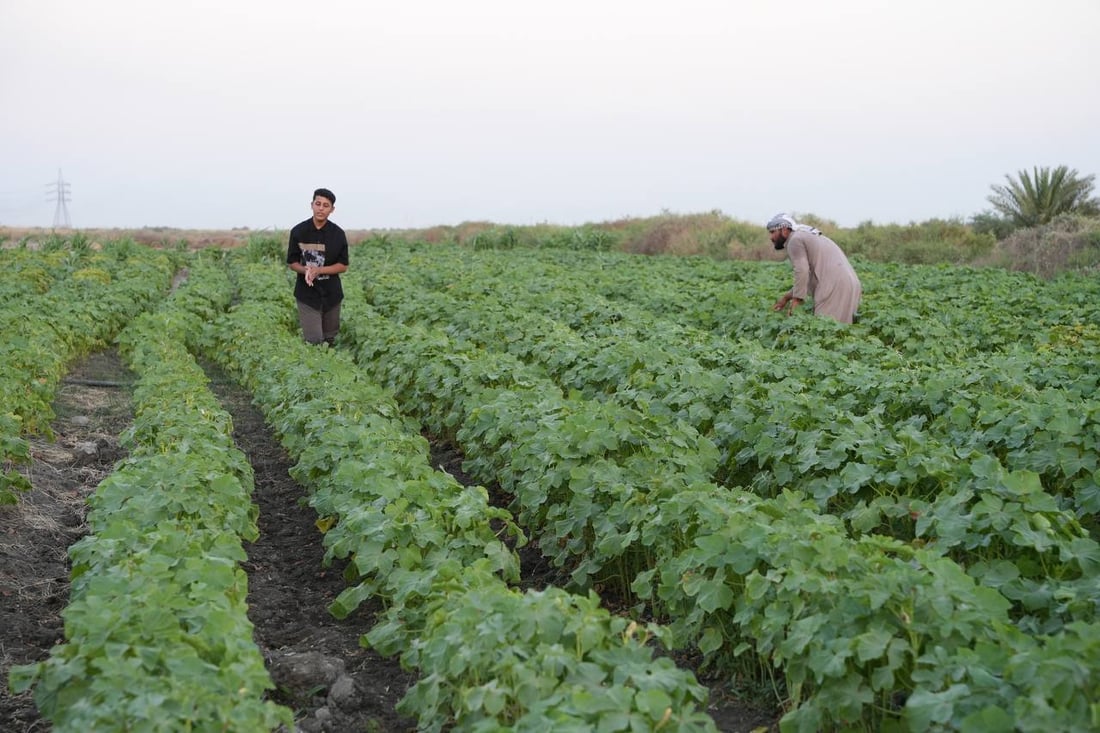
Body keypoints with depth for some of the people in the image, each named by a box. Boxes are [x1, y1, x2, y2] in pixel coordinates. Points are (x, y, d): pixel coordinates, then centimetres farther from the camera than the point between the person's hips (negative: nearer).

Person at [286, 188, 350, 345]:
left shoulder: (338, 234, -3)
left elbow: (343, 266, 0)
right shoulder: (298, 231, -5)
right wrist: (305, 270, -20)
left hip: (331, 294, 2)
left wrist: (319, 270, -17)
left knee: (330, 340, 13)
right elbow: (291, 262, 3)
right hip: (307, 295, -2)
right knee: (314, 341, -9)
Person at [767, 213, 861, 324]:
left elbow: (802, 271, -15)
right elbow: (809, 278, 28)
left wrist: (796, 299, -14)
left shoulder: (794, 240, 0)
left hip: (833, 287, -9)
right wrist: (786, 297, 25)